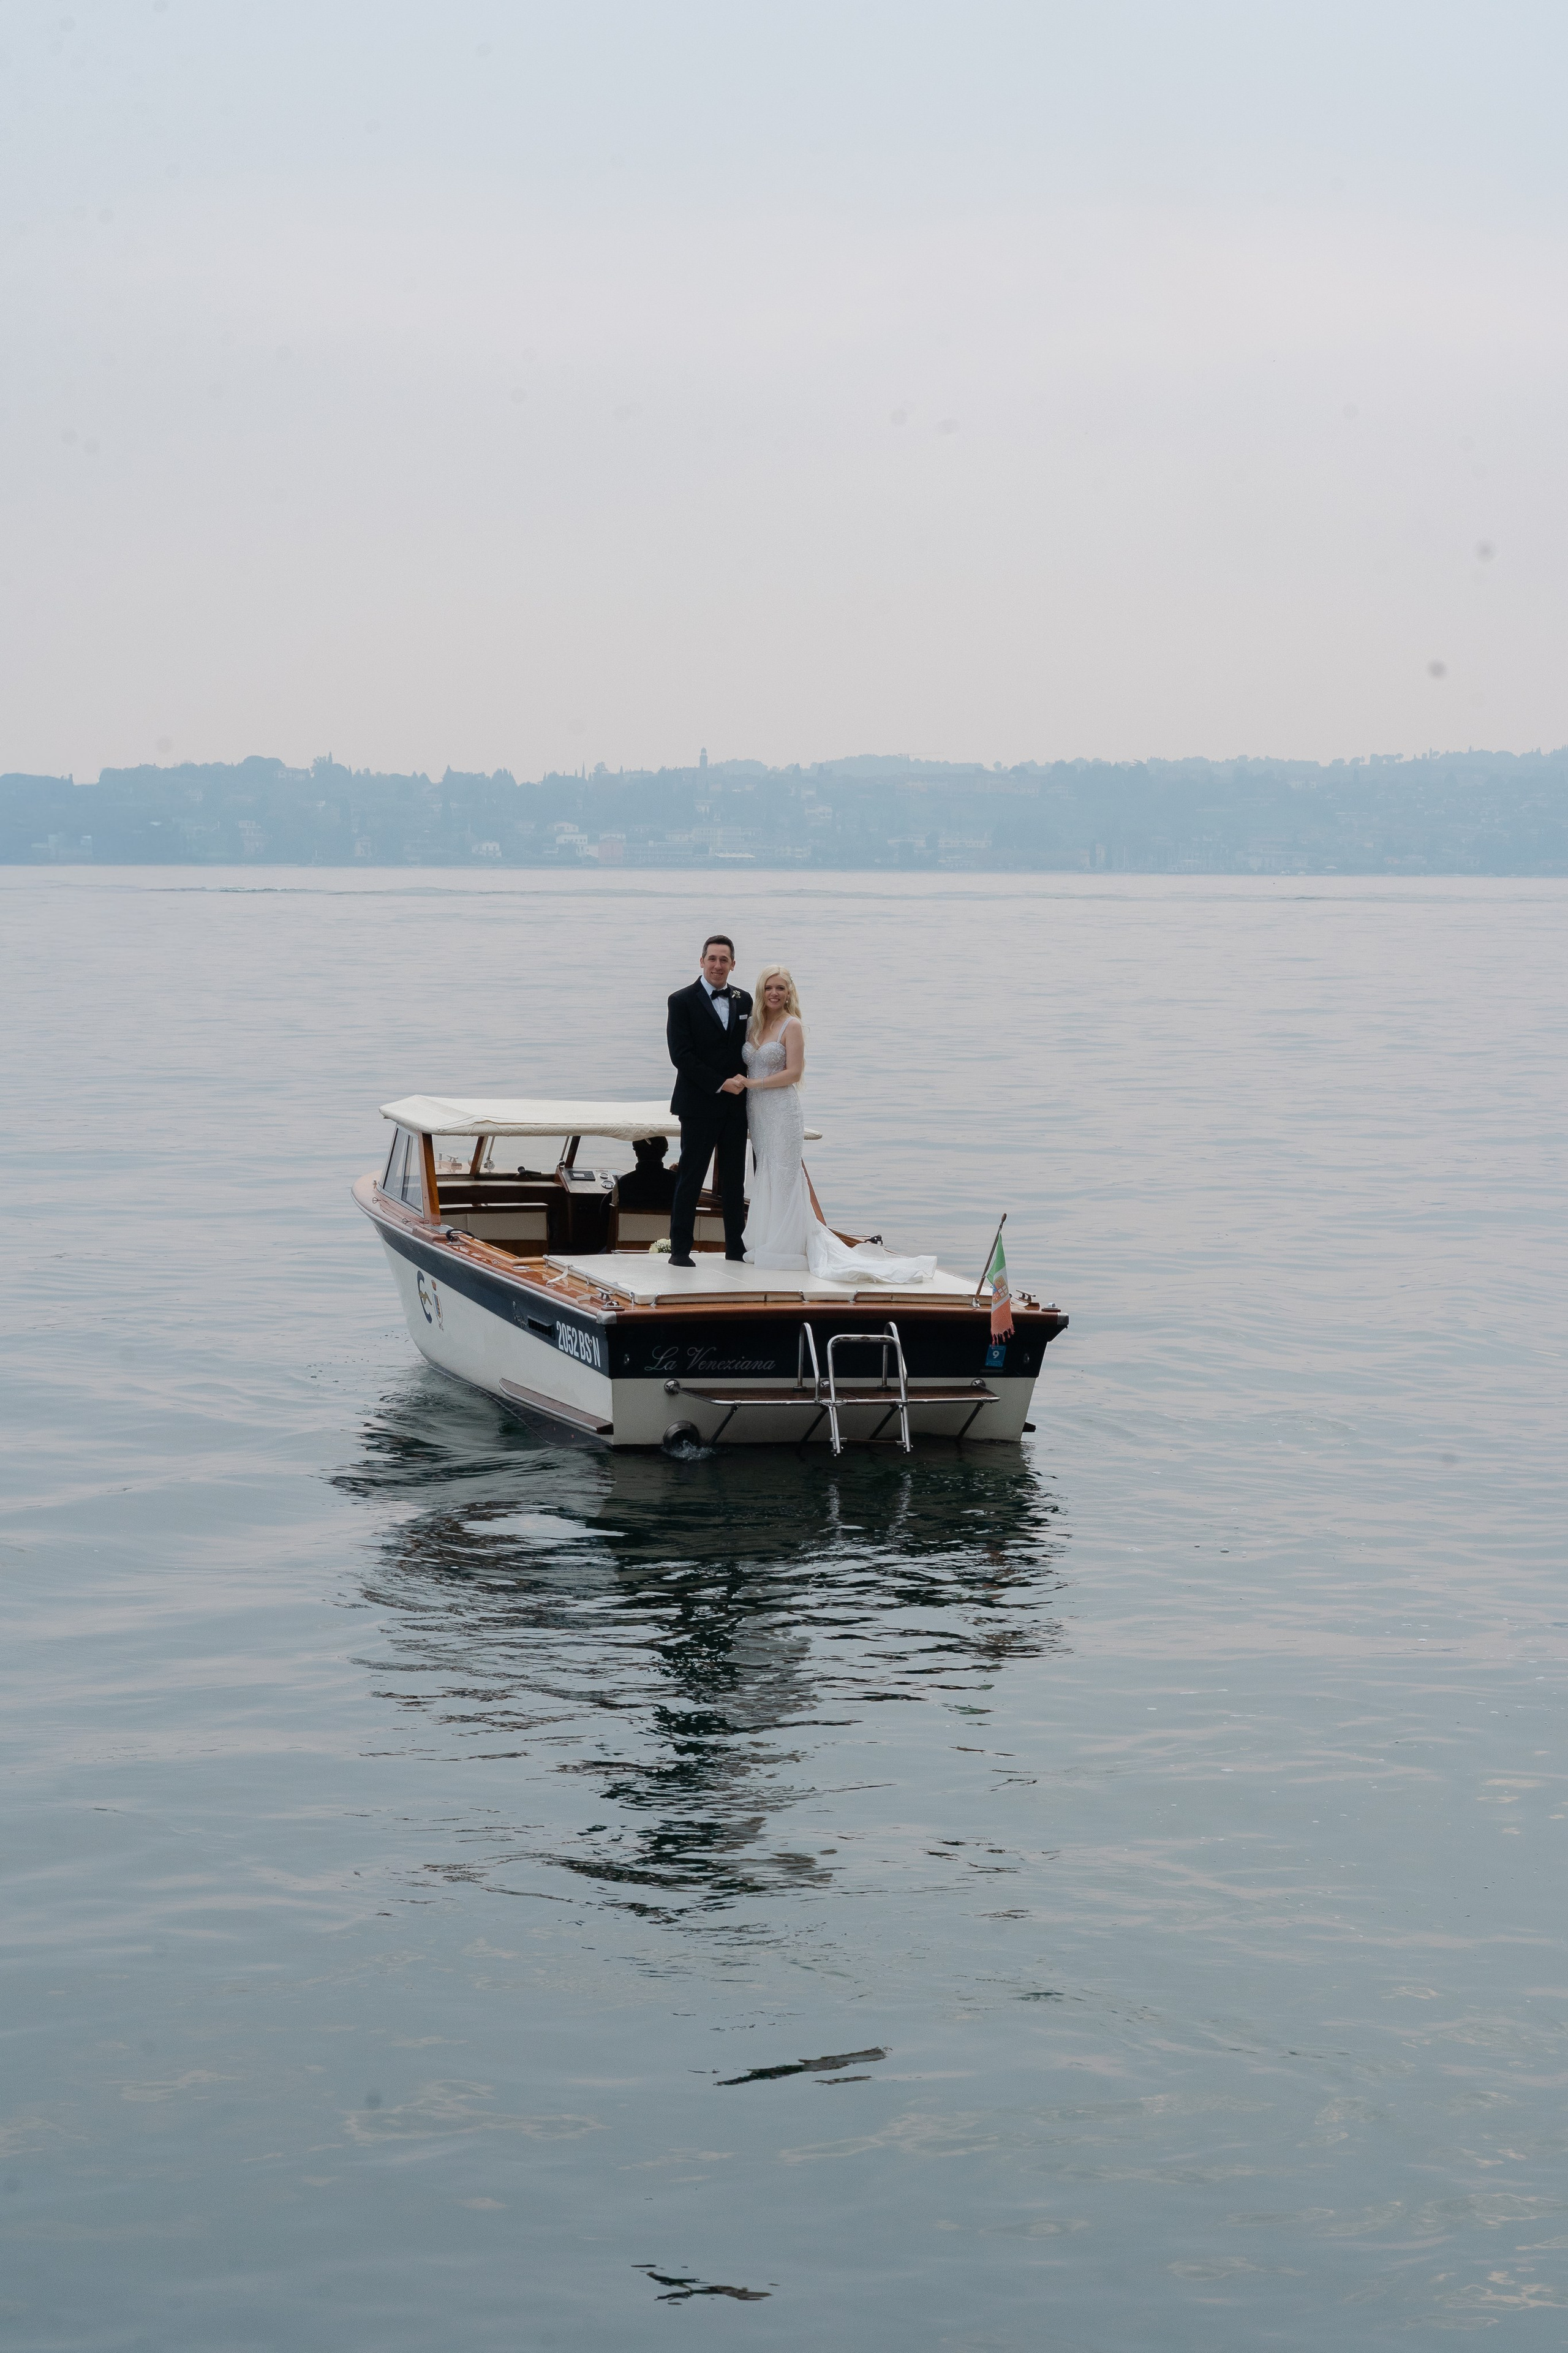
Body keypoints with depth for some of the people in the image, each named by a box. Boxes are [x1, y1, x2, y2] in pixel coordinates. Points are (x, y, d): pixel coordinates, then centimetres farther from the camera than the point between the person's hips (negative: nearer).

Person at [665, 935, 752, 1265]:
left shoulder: (743, 1001, 11)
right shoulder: (683, 1001, -5)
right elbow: (681, 1055, -12)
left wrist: (743, 1079, -7)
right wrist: (721, 1084, -15)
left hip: (736, 1104, 5)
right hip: (699, 1104, -5)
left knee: (735, 1178, 9)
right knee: (691, 1178, -2)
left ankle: (736, 1245, 15)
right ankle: (680, 1248, 1)